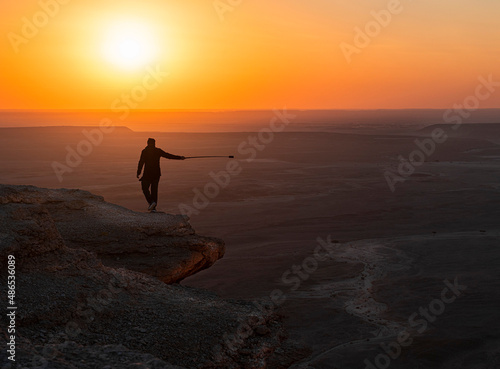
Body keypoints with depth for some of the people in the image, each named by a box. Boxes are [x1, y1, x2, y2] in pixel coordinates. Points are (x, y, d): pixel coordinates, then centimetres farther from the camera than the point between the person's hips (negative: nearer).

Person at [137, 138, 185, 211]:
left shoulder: (144, 151, -7)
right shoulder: (158, 151, 2)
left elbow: (141, 162, -10)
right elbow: (169, 156, 6)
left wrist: (138, 173, -4)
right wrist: (179, 158, 14)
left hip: (147, 174, -4)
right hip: (157, 173, 4)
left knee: (145, 188, 7)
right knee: (154, 189, 10)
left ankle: (151, 202, -14)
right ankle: (153, 207, 10)